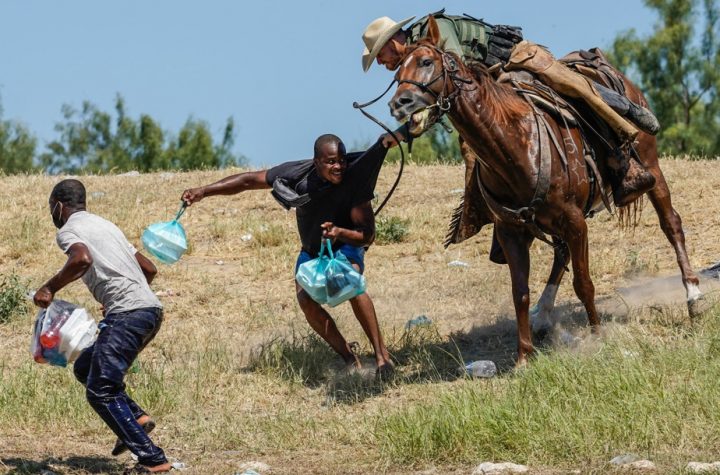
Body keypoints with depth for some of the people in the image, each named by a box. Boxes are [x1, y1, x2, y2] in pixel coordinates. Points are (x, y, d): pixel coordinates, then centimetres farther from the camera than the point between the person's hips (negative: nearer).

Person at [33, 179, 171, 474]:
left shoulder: (68, 230, 1)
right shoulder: (105, 225, 26)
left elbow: (82, 259, -24)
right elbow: (149, 269, 29)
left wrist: (50, 288, -11)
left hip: (127, 314, -9)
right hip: (150, 309, 9)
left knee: (100, 391, -8)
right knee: (85, 367, 21)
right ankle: (136, 417, 6)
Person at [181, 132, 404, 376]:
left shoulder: (354, 177, -29)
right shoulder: (297, 175, -25)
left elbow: (367, 235, -26)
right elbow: (249, 180, -14)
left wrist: (340, 233, -47)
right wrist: (204, 191, -20)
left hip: (347, 244, -3)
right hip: (312, 249, 3)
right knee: (305, 299, -24)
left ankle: (382, 355, -27)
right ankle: (349, 359, -11)